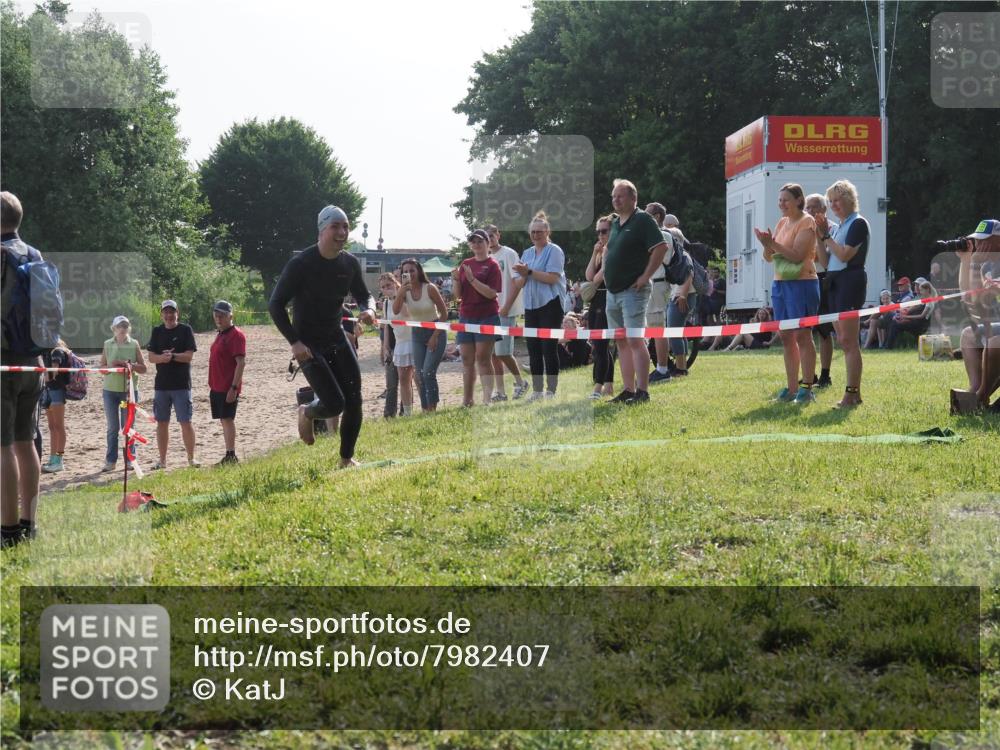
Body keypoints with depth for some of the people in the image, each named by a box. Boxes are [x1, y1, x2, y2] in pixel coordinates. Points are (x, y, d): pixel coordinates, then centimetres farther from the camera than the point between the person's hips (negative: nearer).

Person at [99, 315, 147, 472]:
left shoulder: (134, 344, 2)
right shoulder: (108, 344, 5)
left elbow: (143, 368, 1)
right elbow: (101, 368, 6)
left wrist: (129, 365, -16)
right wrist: (111, 366, -14)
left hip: (129, 389, -1)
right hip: (110, 390, 1)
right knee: (112, 428, 4)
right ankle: (111, 461, 8)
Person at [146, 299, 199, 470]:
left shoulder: (185, 330, 0)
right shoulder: (157, 332, 9)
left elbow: (189, 355, -8)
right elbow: (151, 357, 2)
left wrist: (173, 356, -21)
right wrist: (162, 357, -18)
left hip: (182, 384, -3)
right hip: (161, 384, 3)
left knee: (186, 422, -3)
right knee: (162, 422, 7)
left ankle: (191, 458, 6)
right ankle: (162, 460, 14)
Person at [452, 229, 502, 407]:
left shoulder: (492, 265, -4)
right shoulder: (465, 264, 11)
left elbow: (492, 293, -14)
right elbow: (459, 294, 11)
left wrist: (472, 279, -21)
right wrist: (456, 279, -9)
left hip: (486, 317, -5)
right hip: (466, 317, 5)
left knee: (483, 357, -8)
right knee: (467, 360, 6)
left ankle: (487, 398, -6)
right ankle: (467, 400, 12)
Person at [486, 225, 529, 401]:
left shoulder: (509, 254, -5)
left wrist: (506, 307, -16)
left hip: (506, 311, -7)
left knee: (503, 352, -11)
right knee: (494, 353, 5)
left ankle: (520, 382, 9)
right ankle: (499, 391, 9)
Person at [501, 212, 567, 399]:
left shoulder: (554, 251, -4)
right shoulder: (527, 253, 17)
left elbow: (552, 278, -17)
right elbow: (520, 284, 19)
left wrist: (529, 272, -16)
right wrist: (523, 276, 0)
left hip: (550, 305, -7)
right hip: (531, 306, 7)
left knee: (549, 348, -6)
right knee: (533, 349, 7)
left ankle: (551, 390, -2)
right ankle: (537, 390, 13)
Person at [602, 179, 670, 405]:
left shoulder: (642, 220, -8)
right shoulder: (615, 223, 17)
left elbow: (661, 247, -16)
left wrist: (646, 276, -17)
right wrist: (606, 272, 16)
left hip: (632, 291, -9)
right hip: (613, 292, 9)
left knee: (635, 340, -13)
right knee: (621, 342, 9)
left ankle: (642, 391, -14)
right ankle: (628, 390, 13)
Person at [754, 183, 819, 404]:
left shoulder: (806, 222, -7)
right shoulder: (782, 222, 15)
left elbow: (797, 255, -17)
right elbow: (769, 257, 14)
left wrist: (773, 243, -20)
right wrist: (767, 245, -7)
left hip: (801, 283, -8)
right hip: (780, 283, 8)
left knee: (802, 336, -6)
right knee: (786, 337, 8)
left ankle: (807, 389, -4)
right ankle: (791, 388, 12)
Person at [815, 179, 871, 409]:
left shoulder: (858, 224, -7)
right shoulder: (837, 227, 18)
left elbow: (845, 254, -17)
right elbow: (825, 261, 15)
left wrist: (826, 236, -8)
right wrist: (820, 237, 4)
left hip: (850, 281, -9)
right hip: (835, 282, 9)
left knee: (849, 340, -11)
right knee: (843, 340, 9)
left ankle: (851, 393, -11)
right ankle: (854, 393, 13)